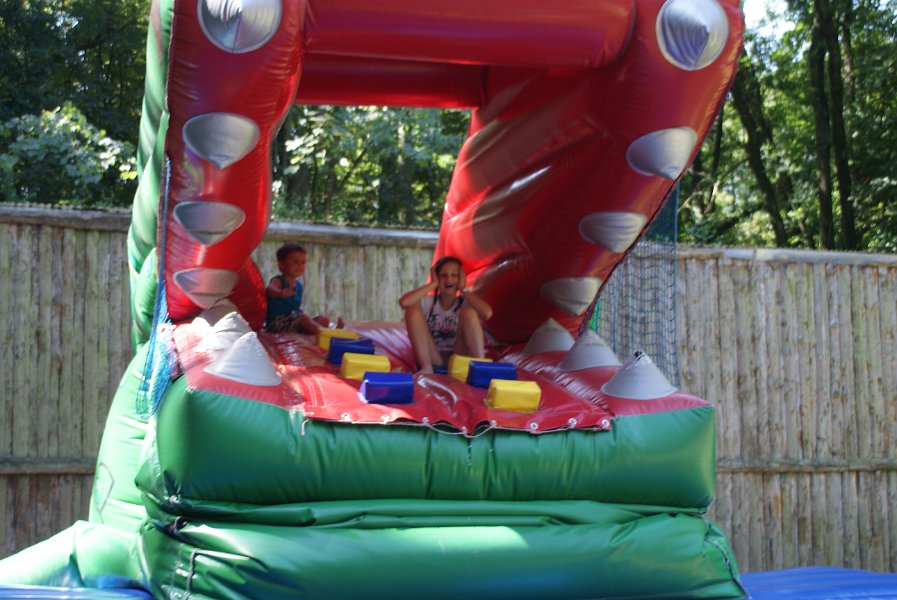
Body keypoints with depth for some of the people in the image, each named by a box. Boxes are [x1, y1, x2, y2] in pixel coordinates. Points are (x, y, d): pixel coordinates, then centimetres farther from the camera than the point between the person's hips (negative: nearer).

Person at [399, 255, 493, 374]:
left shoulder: (465, 302, -2)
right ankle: (426, 368, -20)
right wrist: (433, 284, -11)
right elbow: (404, 302, -22)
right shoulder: (427, 302, 1)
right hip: (434, 360, 1)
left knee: (469, 313, -21)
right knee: (413, 310, -15)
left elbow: (487, 313, -25)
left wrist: (463, 289, -12)